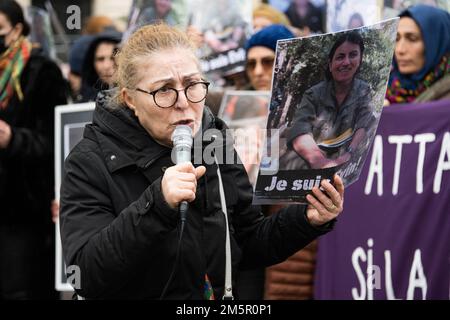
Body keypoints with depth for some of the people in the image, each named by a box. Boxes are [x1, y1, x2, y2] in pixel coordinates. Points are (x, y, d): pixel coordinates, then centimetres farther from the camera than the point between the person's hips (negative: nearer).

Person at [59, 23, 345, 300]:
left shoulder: (216, 145, 4)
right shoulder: (91, 162, -9)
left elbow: (247, 248, 11)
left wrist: (307, 221, -5)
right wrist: (156, 205, -29)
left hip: (221, 293, 4)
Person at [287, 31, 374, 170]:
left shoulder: (365, 92, 3)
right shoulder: (314, 94, -1)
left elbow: (365, 127, -13)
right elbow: (300, 129, -18)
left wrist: (349, 154, -34)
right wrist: (318, 159, -38)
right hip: (314, 165, 0)